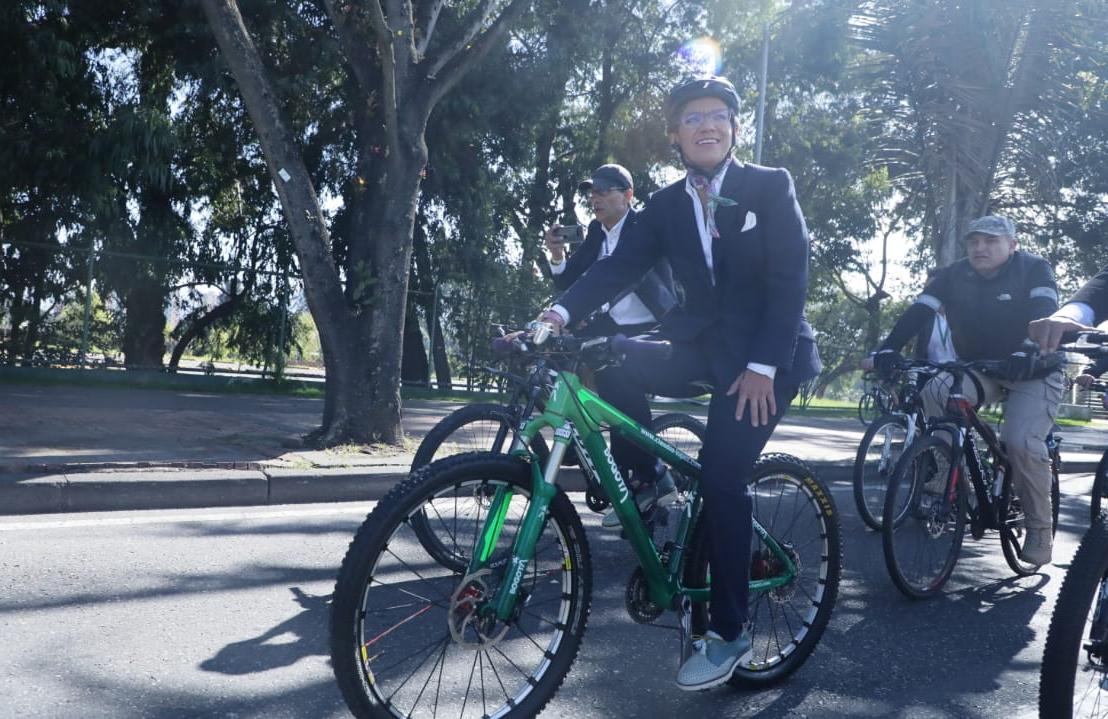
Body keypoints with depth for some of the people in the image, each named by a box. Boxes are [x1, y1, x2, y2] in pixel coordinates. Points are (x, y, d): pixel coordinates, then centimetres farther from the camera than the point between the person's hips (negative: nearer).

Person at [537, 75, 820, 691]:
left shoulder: (770, 187, -4)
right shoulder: (667, 205, 7)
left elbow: (789, 280, -10)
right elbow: (620, 266, -5)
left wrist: (762, 366, -19)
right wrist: (563, 311, -23)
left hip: (766, 356, -4)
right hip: (704, 346, 4)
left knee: (722, 477, -14)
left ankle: (729, 632, 1)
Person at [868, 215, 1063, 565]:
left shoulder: (1034, 269, -15)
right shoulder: (954, 275, -7)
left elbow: (1044, 313, -30)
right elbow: (917, 313, -18)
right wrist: (887, 350, -33)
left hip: (1034, 372, -3)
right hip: (980, 370, 3)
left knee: (1022, 442, -25)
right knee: (937, 391, -26)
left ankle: (1040, 529, -5)